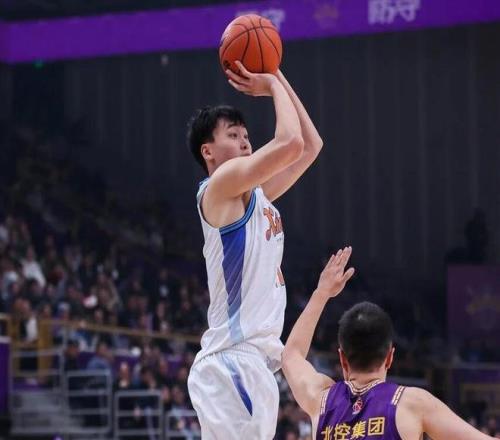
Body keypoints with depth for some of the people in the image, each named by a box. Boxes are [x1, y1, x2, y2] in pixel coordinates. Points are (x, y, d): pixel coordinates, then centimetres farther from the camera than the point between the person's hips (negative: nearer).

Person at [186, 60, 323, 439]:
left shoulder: (255, 194, 19)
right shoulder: (221, 186, -7)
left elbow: (311, 145, 25)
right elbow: (290, 143, -19)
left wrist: (279, 81, 18)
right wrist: (273, 86, -3)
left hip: (252, 361, 10)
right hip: (234, 362, -10)